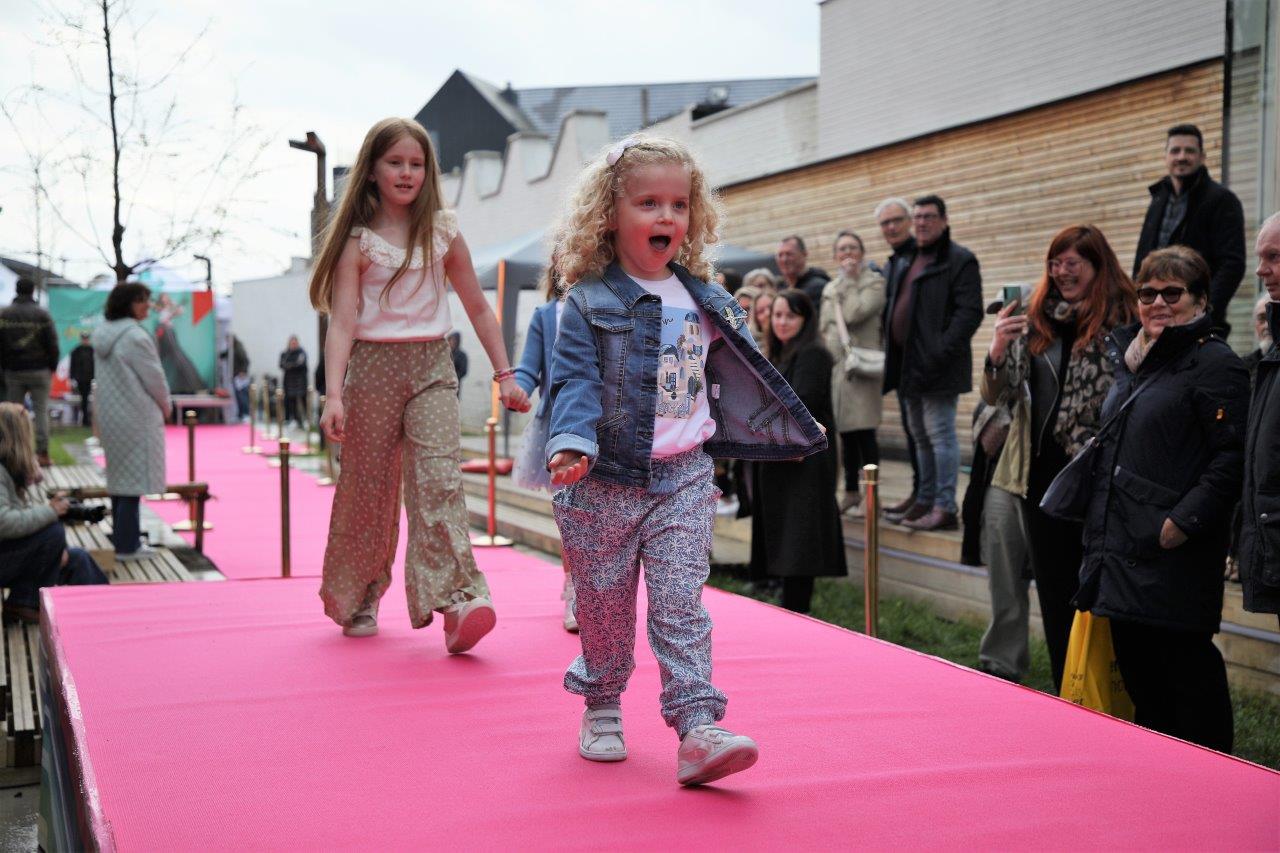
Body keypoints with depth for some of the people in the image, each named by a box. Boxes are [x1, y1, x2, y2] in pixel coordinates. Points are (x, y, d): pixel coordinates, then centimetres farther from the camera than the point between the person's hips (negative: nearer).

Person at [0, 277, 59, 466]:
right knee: (41, 410, 1)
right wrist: (52, 367, 5)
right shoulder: (42, 314, -6)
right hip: (39, 370, -2)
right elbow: (52, 343, -6)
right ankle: (42, 452, -4)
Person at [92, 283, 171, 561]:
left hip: (109, 414, 9)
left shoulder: (101, 334, 8)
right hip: (137, 416, -9)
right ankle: (128, 545, -1)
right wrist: (165, 404, 6)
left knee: (120, 474, 18)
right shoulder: (135, 336, -18)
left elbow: (102, 375, 13)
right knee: (135, 478, -3)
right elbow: (154, 377, -14)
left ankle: (122, 535, 26)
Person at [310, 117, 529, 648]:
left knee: (439, 480, -16)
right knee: (368, 488, 7)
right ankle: (357, 600, 26)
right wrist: (334, 395, -19)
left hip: (432, 367, 1)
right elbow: (342, 322, -7)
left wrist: (505, 375, 10)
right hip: (373, 367, -1)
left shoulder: (443, 232, 7)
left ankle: (459, 600, -25)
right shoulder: (358, 241, 0)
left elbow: (477, 307, 13)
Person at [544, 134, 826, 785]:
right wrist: (572, 442, -28)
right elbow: (575, 381, -12)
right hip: (605, 480, -2)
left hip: (683, 479, 2)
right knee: (604, 606, 10)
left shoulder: (705, 303, 8)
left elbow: (740, 378, 20)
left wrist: (792, 430, 24)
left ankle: (698, 729, -11)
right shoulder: (589, 301, -4)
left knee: (680, 605, -6)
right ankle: (601, 710, 29)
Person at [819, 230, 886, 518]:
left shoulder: (874, 282, -2)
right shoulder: (830, 289, 18)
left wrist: (850, 280, -7)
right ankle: (851, 492, 16)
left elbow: (854, 314, -17)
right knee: (846, 433, 9)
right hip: (834, 365, 6)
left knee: (864, 432, -9)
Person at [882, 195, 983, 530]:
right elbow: (894, 308, 25)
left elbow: (970, 312, -15)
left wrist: (941, 352, -22)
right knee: (921, 437, 14)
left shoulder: (960, 260, -7)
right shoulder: (908, 261, 18)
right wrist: (891, 348, 12)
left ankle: (945, 508, -5)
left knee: (940, 436, -7)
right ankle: (925, 502, 21)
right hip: (909, 365, 9)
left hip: (936, 367, -8)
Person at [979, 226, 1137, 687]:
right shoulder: (1034, 318, 7)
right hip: (1038, 472, 5)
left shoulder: (1121, 320, -5)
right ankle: (1065, 690, 21)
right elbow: (997, 396, 9)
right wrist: (997, 351, -9)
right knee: (1053, 588, 11)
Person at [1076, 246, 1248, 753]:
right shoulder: (1131, 359, 17)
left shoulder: (1215, 365, -10)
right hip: (1122, 549, 9)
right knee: (1135, 664, 15)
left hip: (1175, 555, -9)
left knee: (1185, 664, -2)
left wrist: (1183, 522, -23)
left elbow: (1233, 457, -18)